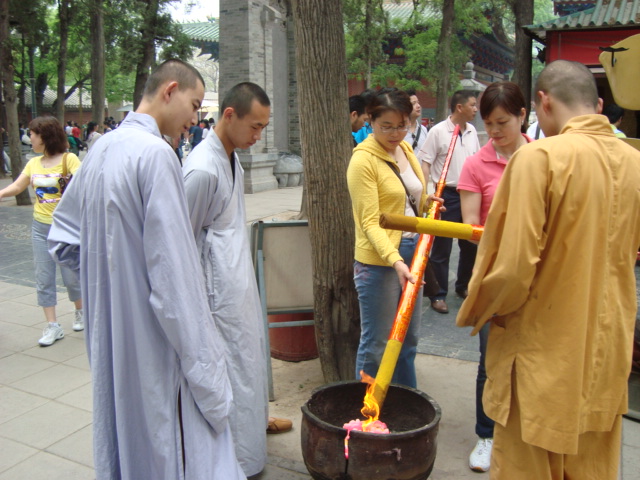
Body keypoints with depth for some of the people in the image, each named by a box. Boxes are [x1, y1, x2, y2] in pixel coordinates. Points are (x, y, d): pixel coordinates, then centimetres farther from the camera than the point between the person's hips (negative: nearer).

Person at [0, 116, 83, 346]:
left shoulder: (69, 159, -10)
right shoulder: (33, 163, 7)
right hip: (40, 227, 5)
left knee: (71, 274, 6)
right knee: (43, 278, 5)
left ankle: (80, 312, 31)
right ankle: (52, 326, 13)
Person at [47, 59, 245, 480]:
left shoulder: (101, 150, 8)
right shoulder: (155, 153, -19)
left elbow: (63, 239, 17)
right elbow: (171, 272, -24)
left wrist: (110, 269, 11)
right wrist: (203, 366, -19)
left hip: (110, 338, 9)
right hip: (155, 343, -9)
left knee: (125, 438, 23)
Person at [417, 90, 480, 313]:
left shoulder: (472, 131, 8)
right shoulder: (438, 131, -10)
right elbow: (425, 163, -10)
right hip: (447, 195, -6)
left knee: (470, 243, 14)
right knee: (442, 247, 1)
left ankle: (463, 285, 33)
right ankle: (439, 295, 12)